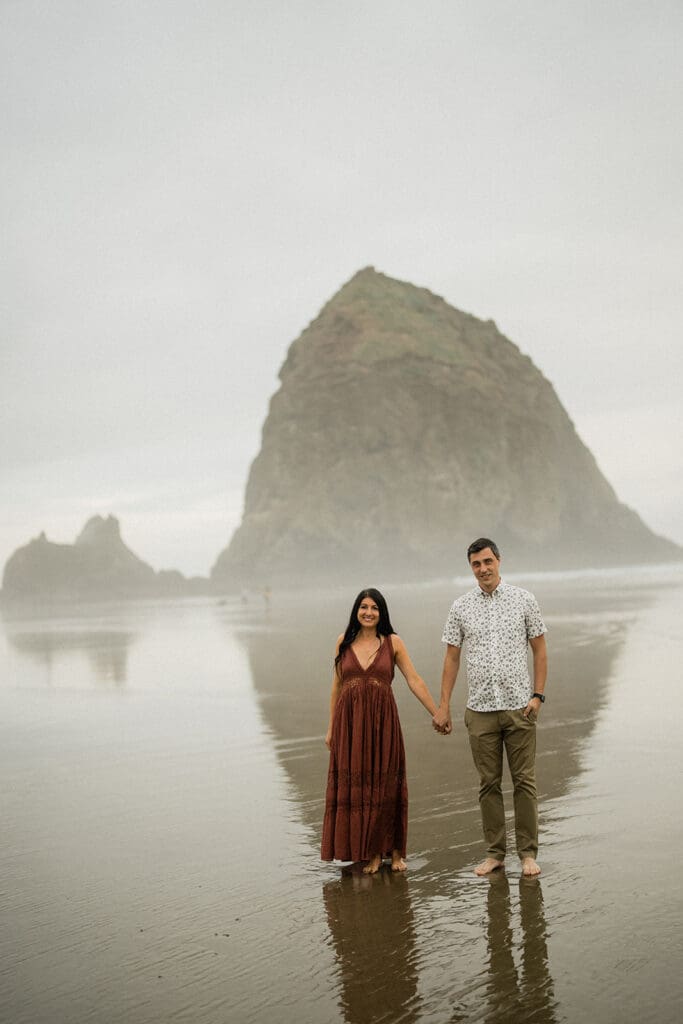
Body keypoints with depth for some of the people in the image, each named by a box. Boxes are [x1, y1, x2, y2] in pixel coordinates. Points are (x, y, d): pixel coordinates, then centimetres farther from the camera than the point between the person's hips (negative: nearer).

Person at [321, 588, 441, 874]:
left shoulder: (393, 642, 1)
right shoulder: (344, 642, 7)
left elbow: (415, 681, 1)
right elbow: (336, 686, 11)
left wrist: (437, 714, -4)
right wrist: (331, 727, 10)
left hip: (382, 720, -1)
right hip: (350, 722, 2)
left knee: (385, 786, 3)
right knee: (354, 785, 2)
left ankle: (394, 850, 15)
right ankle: (370, 852, 13)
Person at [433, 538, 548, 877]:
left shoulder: (523, 600, 3)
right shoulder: (461, 607, 6)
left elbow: (539, 650, 6)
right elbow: (451, 658, 8)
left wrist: (538, 695, -4)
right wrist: (443, 706, 4)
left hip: (519, 706, -1)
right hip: (480, 709, 1)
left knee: (524, 782, 1)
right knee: (488, 784, 6)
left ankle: (528, 853, 9)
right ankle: (495, 853, 14)